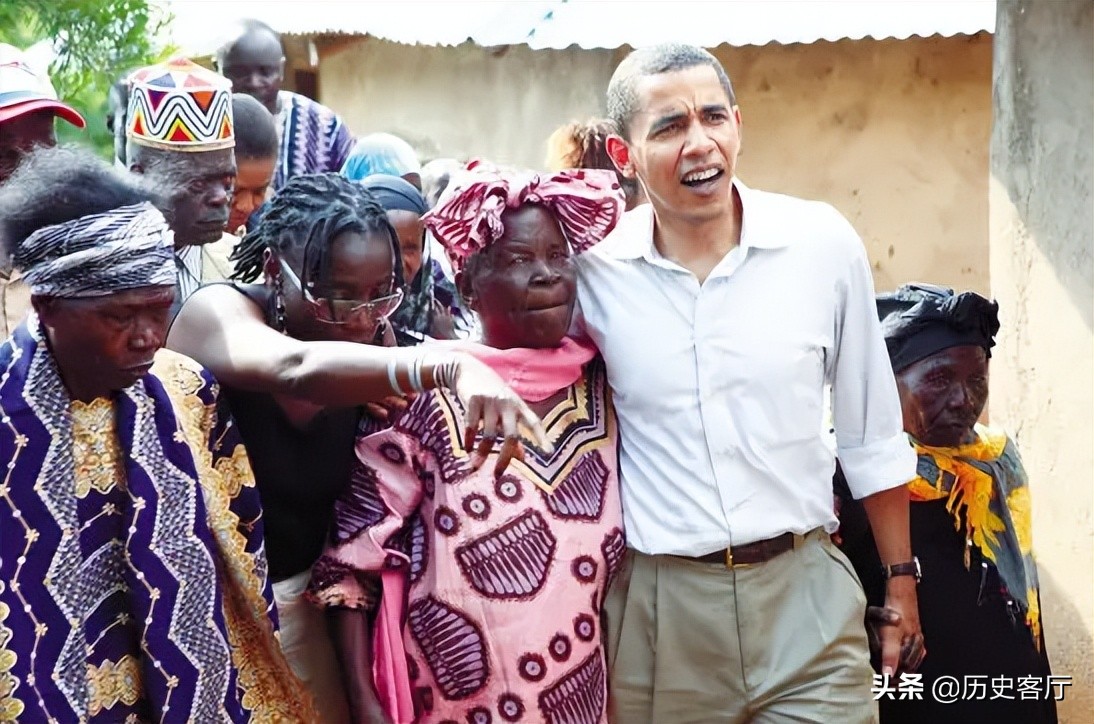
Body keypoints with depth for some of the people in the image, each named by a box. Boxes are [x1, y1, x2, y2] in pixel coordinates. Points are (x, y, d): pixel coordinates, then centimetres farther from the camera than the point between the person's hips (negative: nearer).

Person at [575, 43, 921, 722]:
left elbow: (872, 436, 7)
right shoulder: (591, 268, -6)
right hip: (657, 606, 0)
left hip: (805, 591, 1)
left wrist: (901, 578, 10)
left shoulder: (823, 244, -2)